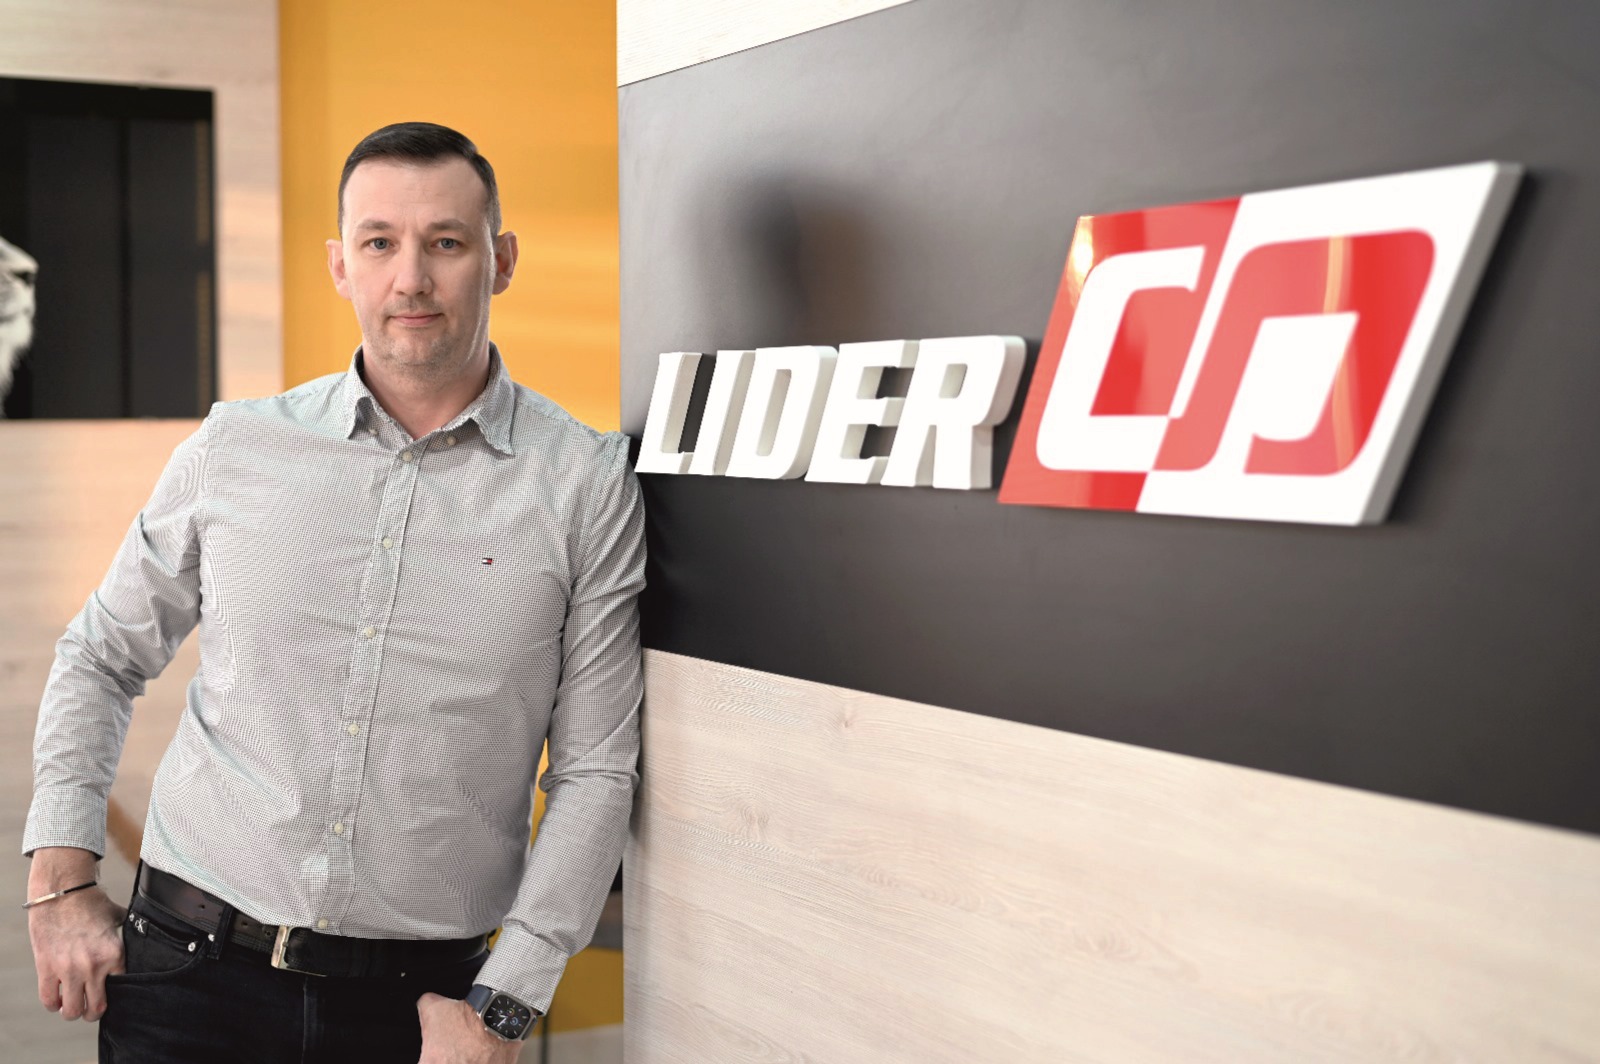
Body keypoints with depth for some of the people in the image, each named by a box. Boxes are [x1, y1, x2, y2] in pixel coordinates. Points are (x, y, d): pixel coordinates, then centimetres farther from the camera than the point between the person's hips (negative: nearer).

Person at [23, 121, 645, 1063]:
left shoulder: (589, 483, -4)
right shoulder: (234, 449, 2)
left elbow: (595, 770, -3)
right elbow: (100, 659, 14)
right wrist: (63, 883, 5)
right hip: (191, 972, 2)